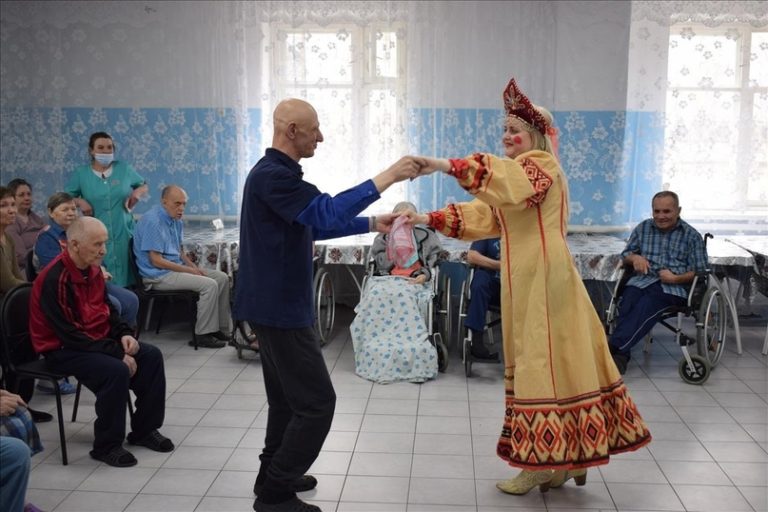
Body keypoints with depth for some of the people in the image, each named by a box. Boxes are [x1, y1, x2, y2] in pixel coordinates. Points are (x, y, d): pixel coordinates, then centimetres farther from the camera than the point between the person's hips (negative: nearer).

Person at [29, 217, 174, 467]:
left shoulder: (93, 269, 2)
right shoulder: (54, 279, -24)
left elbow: (107, 308, 17)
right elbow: (70, 335, -26)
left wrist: (124, 334, -3)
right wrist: (117, 353, -25)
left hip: (98, 339, 9)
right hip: (64, 350, -9)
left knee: (151, 356, -4)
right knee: (117, 371, -30)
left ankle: (144, 430, 9)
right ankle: (106, 446, -11)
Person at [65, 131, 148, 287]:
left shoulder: (124, 168, 7)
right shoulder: (81, 173, 4)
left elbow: (143, 185, 20)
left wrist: (137, 192, -2)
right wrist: (79, 201, -11)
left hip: (123, 233, 1)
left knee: (124, 277, 1)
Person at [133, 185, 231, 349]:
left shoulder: (176, 220, 9)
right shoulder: (153, 221, -19)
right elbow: (156, 261, -21)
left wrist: (194, 266, 0)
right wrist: (189, 270, -17)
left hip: (177, 267, 9)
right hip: (159, 275, -9)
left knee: (222, 278, 0)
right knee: (209, 285, -23)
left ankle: (219, 328, 5)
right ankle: (203, 335, -14)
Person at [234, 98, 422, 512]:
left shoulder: (277, 173, 16)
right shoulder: (272, 175, -19)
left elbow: (312, 224, 22)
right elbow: (326, 211, -30)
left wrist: (371, 225, 16)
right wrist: (388, 177, -26)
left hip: (275, 304, 11)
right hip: (279, 307, -11)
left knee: (288, 398, 19)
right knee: (316, 401, -5)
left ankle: (273, 477, 30)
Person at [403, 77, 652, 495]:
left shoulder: (542, 166, -8)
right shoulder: (518, 173, 22)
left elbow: (503, 180, -30)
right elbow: (481, 215, 17)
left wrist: (446, 166, -33)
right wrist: (429, 219, 8)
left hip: (543, 279, -9)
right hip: (525, 281, 9)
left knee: (545, 364, -4)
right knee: (536, 364, 11)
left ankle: (543, 464, 5)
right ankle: (571, 457, 20)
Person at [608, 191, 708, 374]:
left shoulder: (692, 236, 11)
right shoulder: (643, 228, 21)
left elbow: (699, 271, 6)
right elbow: (625, 255, 25)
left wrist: (675, 278, -12)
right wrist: (634, 257, 1)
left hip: (674, 287, -3)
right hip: (642, 280, 3)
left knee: (646, 306, -36)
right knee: (628, 301, -35)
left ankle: (614, 347, -49)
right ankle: (621, 355, -47)